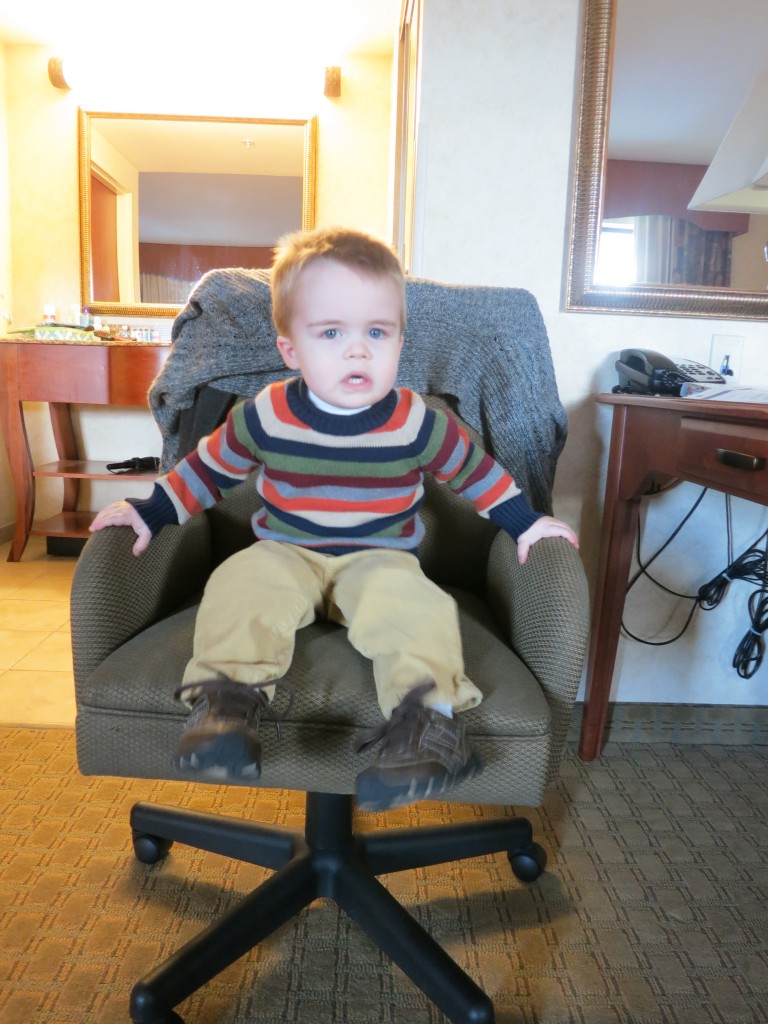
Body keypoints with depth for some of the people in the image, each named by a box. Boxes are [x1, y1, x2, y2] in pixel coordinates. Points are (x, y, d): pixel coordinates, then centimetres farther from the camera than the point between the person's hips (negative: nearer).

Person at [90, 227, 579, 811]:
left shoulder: (418, 423, -6)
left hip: (381, 559, -1)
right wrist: (150, 512, 9)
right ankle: (230, 693, -34)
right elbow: (208, 468, 11)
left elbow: (475, 470, 10)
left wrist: (527, 522, 10)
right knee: (242, 587, -30)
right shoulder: (265, 416, -4)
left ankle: (430, 712, -35)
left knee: (415, 606, -33)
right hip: (285, 553, 1)